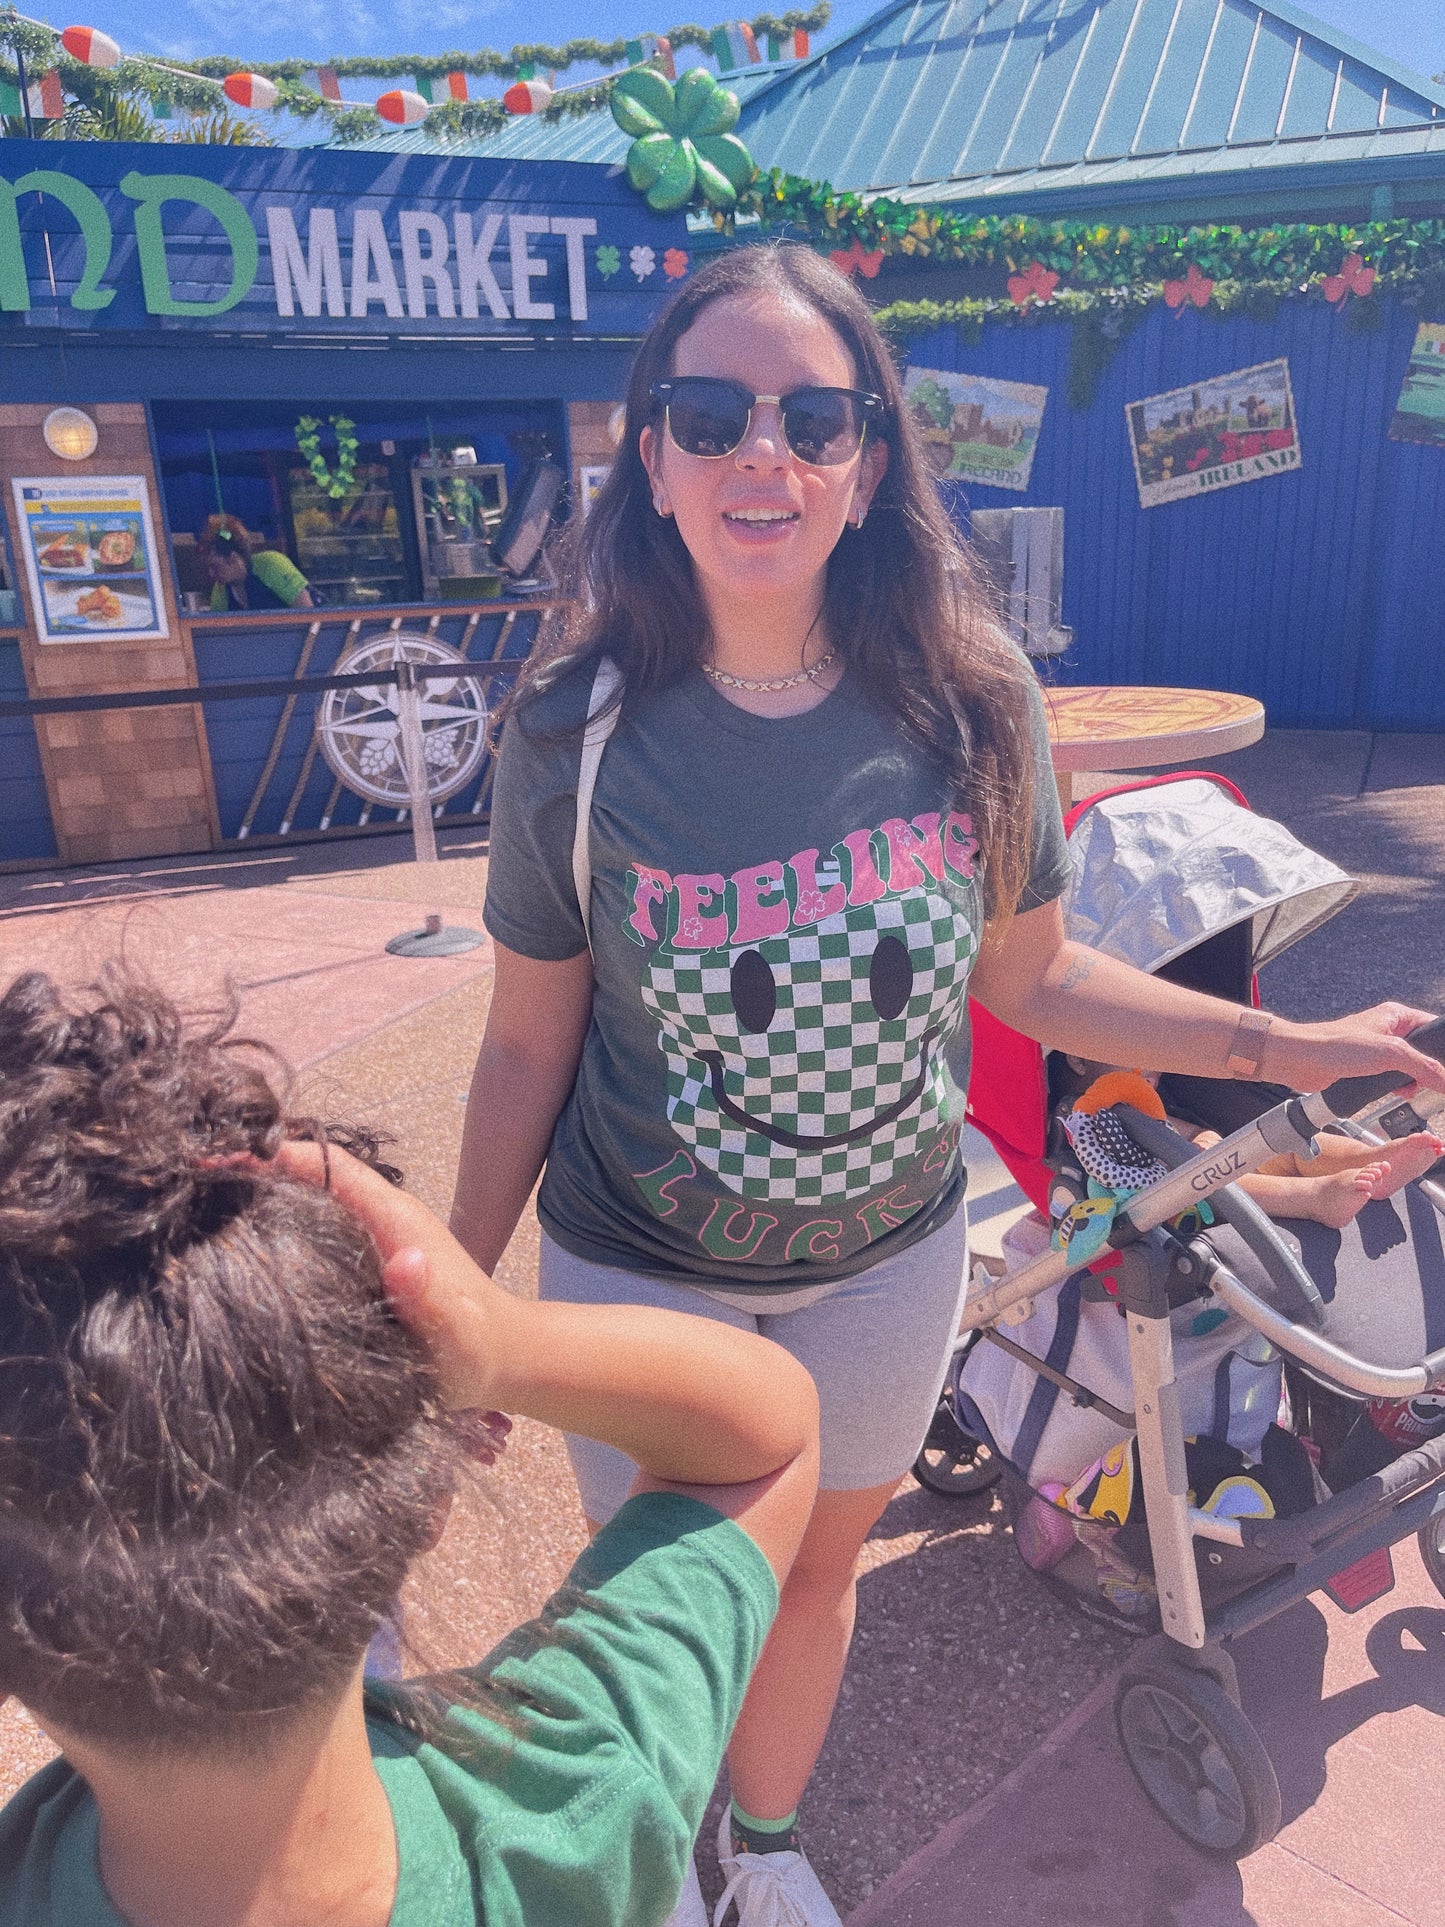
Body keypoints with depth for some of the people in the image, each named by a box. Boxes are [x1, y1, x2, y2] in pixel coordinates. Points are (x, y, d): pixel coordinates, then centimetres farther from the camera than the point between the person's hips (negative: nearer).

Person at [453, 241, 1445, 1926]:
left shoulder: (971, 707, -13)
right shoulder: (576, 731, -17)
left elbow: (1029, 980, -2)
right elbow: (526, 1043, -8)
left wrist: (1285, 1044, -9)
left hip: (886, 1260, 2)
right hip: (637, 1274, -1)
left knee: (816, 1562, 24)